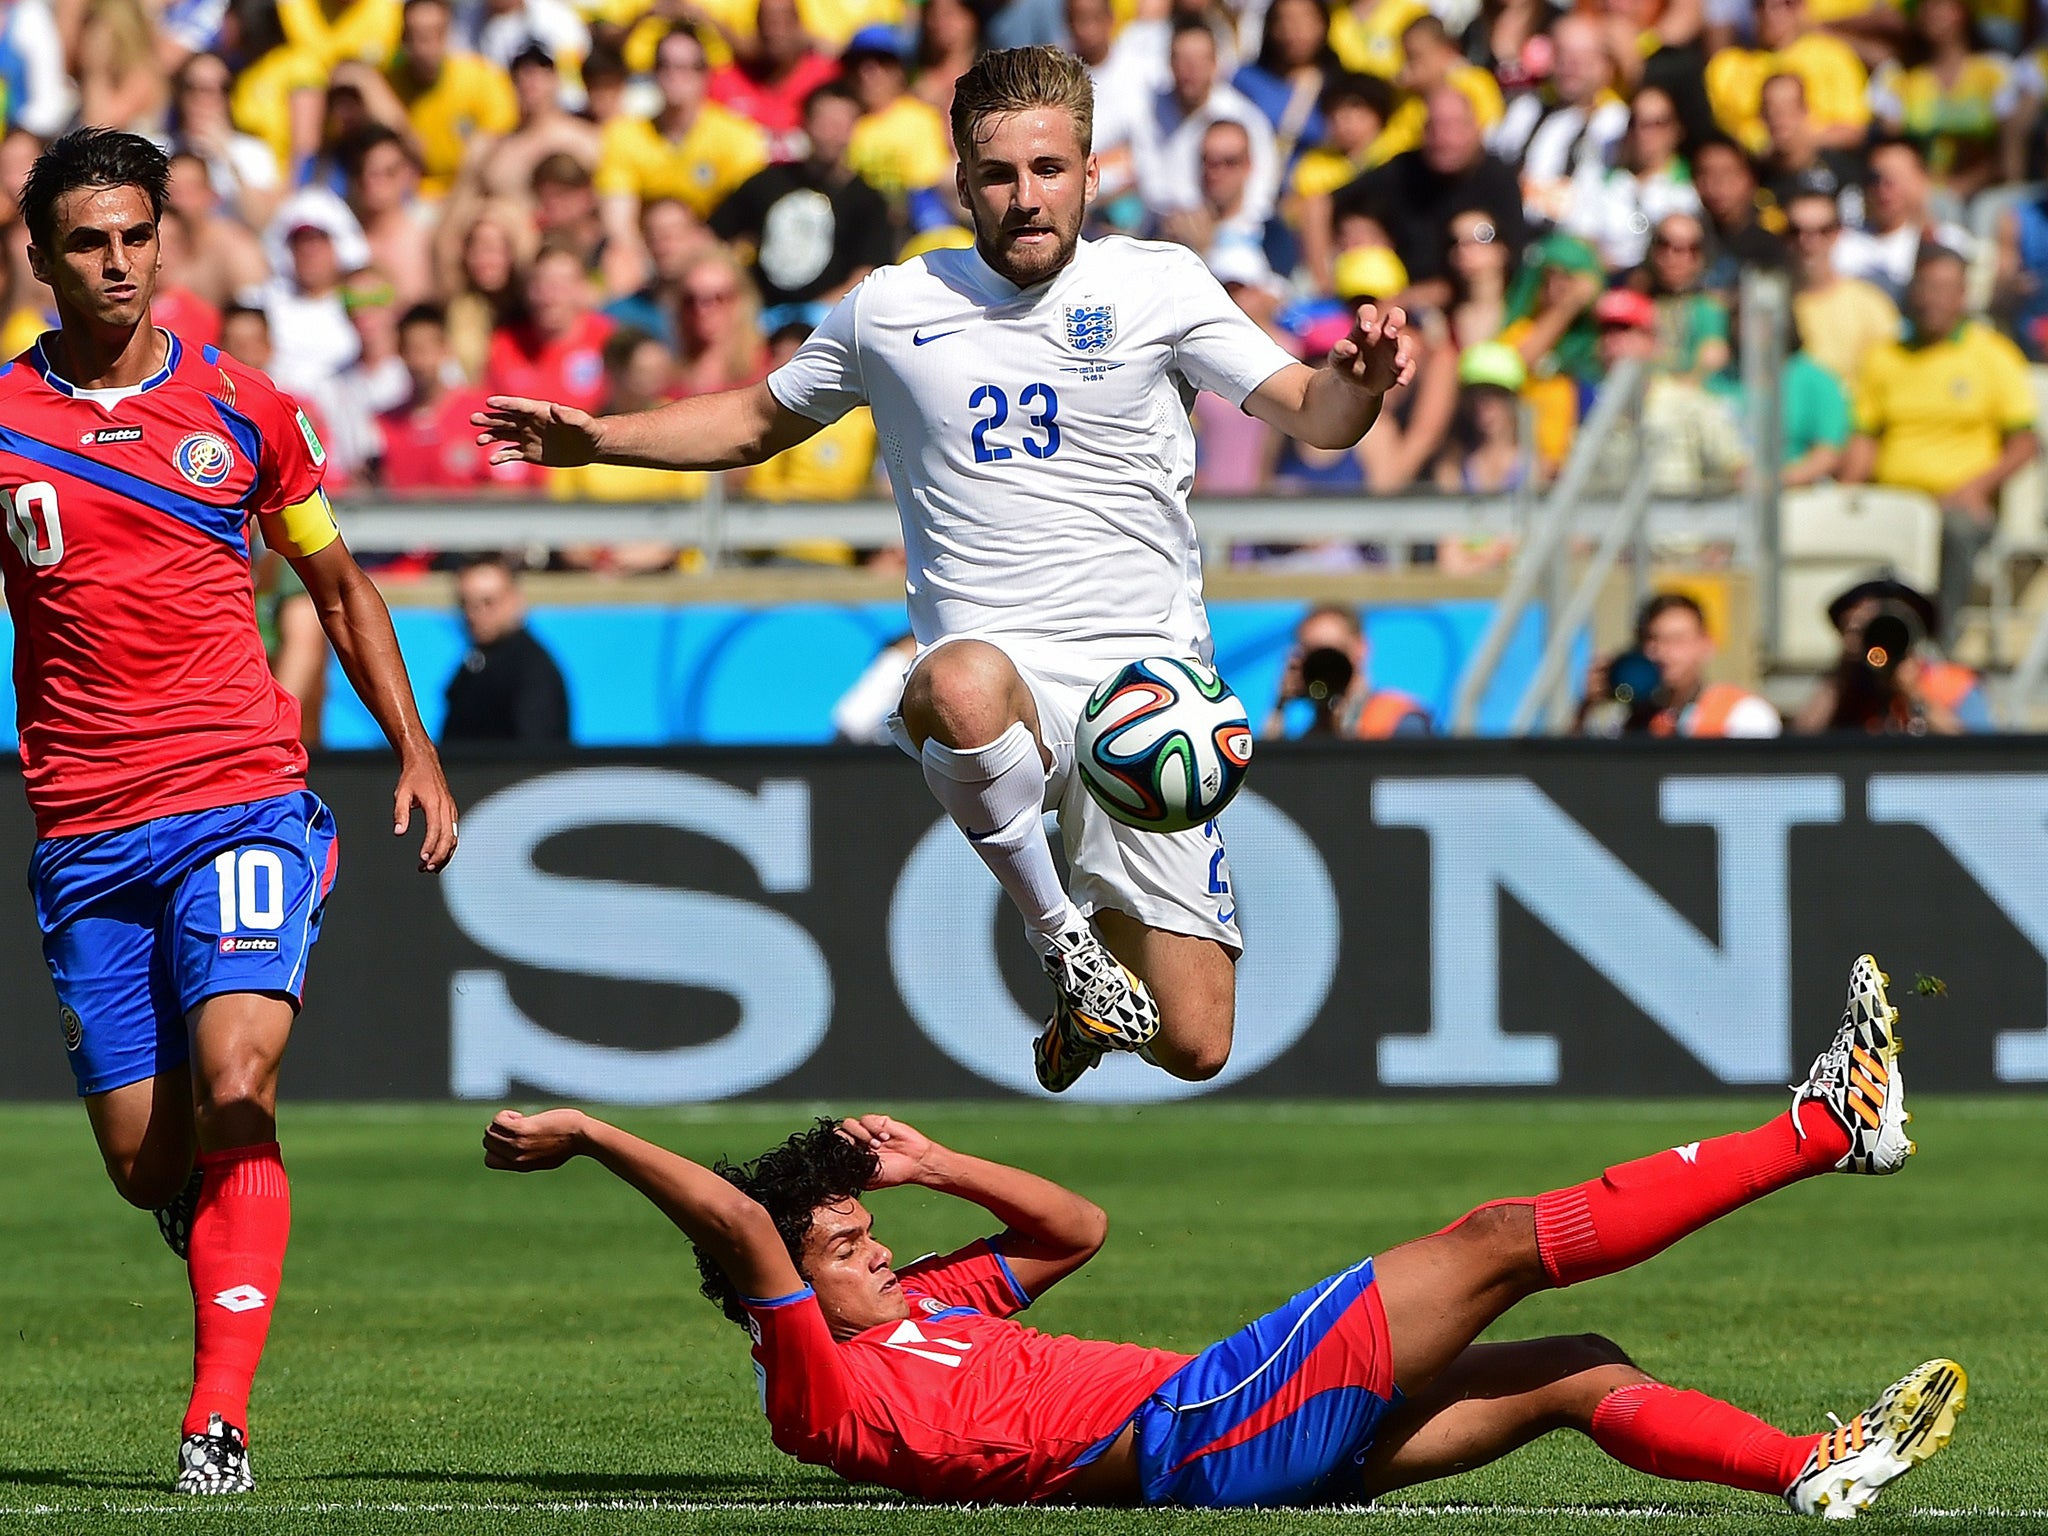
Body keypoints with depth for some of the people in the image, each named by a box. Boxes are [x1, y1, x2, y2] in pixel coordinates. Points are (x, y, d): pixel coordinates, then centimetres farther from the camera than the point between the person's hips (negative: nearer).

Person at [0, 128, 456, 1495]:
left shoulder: (242, 409, 6)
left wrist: (415, 751, 12)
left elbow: (338, 584, 19)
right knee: (144, 1161, 1)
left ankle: (222, 1415, -20)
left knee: (232, 1091, -21)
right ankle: (231, 1272, 33)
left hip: (244, 802, -1)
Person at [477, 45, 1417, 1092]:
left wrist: (1360, 382, -21)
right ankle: (1057, 933, -18)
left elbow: (1313, 416, 2)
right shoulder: (891, 309, 8)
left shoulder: (1159, 286, 3)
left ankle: (1114, 923, 31)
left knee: (1194, 1049, -6)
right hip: (998, 663, 0)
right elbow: (756, 423, 24)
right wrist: (594, 439, 13)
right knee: (961, 686, -43)